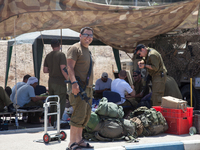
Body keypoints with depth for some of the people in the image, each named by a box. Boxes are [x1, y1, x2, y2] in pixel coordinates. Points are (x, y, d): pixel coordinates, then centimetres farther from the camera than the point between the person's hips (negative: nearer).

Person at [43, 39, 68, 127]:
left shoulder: (48, 56, 9)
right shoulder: (61, 54, -11)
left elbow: (45, 70, 11)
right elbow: (63, 69, -19)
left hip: (51, 81, 7)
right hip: (59, 81, -7)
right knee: (60, 102, -4)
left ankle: (52, 122, 21)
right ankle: (57, 122, -9)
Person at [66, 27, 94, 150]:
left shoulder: (88, 51, 22)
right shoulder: (75, 48, -6)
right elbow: (70, 67, -16)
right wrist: (74, 82, -27)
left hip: (88, 87, 10)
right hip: (78, 87, -10)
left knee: (86, 115, 10)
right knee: (79, 114, -14)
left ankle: (79, 140, 17)